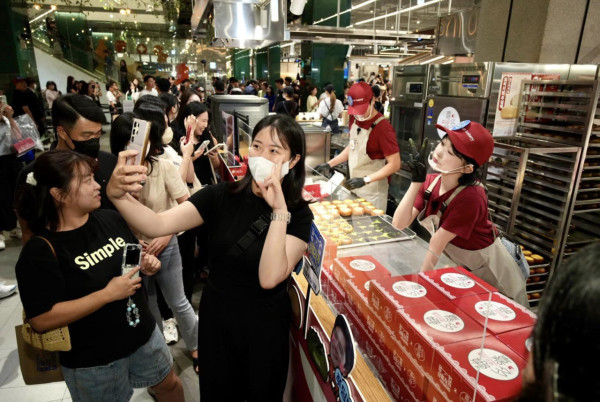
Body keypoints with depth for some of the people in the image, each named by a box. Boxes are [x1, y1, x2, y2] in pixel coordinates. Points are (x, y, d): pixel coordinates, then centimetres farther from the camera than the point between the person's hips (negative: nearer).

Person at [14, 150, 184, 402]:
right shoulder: (40, 251, -21)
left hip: (143, 334, 5)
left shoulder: (111, 219, -5)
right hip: (93, 360, -5)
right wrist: (107, 294, -28)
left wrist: (146, 266, -12)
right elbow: (41, 320, -24)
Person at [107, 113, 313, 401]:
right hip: (215, 318, 2)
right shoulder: (221, 196, -10)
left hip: (264, 327, -1)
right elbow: (157, 225, -22)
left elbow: (269, 278, -27)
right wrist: (118, 195, -40)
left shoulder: (298, 214, -15)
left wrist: (279, 211, -34)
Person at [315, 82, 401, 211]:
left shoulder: (382, 127, -21)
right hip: (354, 188, 7)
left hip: (372, 193, -7)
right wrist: (330, 164, 9)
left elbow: (394, 165, -20)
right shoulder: (355, 119, 3)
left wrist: (365, 180, -26)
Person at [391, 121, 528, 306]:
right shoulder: (430, 182, -15)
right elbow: (399, 224, -22)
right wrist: (416, 181, -28)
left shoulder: (470, 197, -35)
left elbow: (436, 245, -25)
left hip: (492, 275, -5)